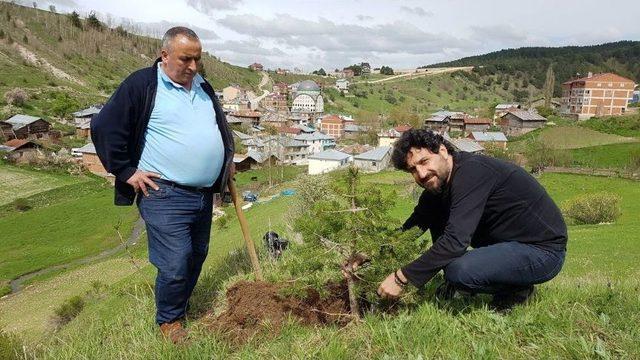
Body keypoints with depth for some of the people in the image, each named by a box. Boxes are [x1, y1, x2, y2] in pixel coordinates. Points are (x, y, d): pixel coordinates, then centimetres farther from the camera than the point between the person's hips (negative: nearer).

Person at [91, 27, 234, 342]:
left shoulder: (202, 86, 13)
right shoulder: (142, 85, -8)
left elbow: (221, 125, 30)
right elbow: (103, 127, -9)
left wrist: (227, 158, 21)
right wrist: (127, 172, -10)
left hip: (204, 194, 7)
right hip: (165, 195, -7)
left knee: (197, 256, 17)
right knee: (174, 266, -5)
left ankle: (181, 303, 40)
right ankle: (169, 320, 22)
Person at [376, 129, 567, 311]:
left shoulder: (471, 171, -26)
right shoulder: (438, 180, 1)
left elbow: (456, 241, -33)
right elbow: (414, 224, 9)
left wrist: (401, 277, -29)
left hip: (544, 251, -8)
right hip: (505, 241, 9)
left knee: (458, 271, -30)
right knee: (434, 211, 0)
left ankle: (517, 289, 0)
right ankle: (455, 285, 9)